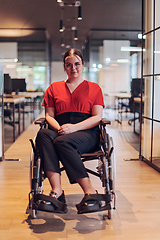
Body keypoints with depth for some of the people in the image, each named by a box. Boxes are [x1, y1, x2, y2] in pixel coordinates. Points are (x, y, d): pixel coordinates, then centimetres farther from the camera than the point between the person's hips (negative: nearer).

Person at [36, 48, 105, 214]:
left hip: (87, 133, -2)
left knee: (62, 142, -37)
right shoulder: (54, 88, 24)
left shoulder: (94, 88, 17)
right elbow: (49, 115, 15)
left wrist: (74, 127, -12)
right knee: (43, 135, -33)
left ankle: (90, 192, -36)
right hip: (60, 131, 3)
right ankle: (57, 191, -45)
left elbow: (97, 117, 5)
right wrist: (59, 128, -9)